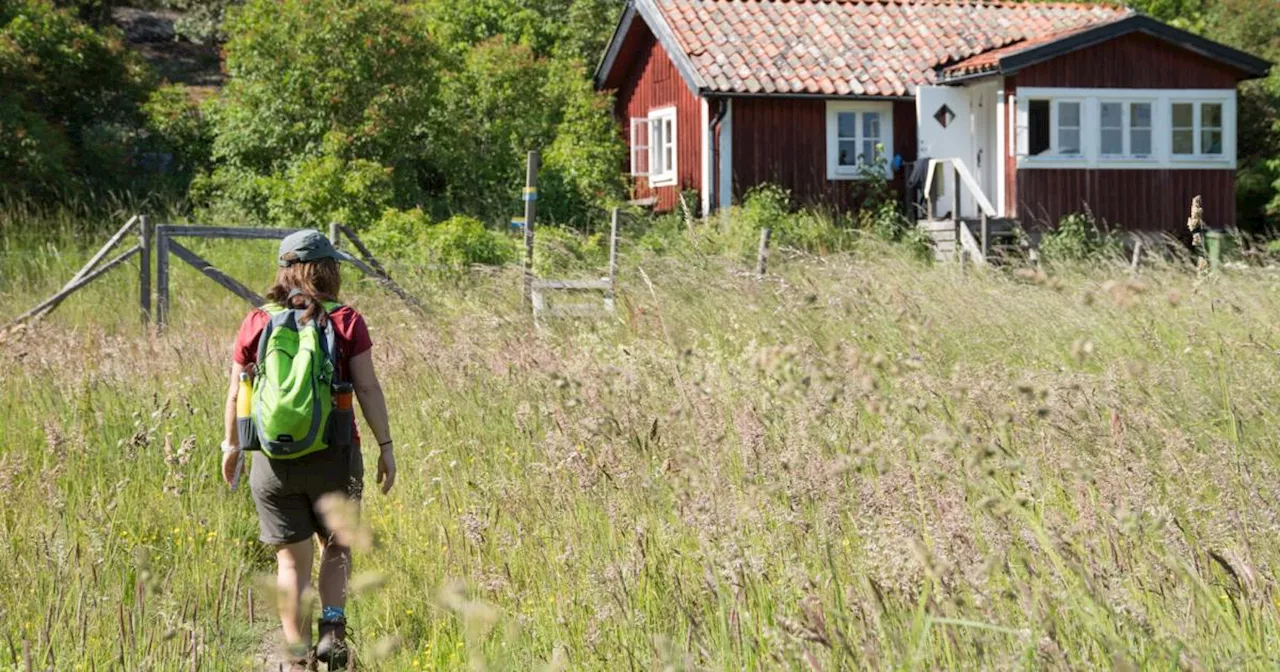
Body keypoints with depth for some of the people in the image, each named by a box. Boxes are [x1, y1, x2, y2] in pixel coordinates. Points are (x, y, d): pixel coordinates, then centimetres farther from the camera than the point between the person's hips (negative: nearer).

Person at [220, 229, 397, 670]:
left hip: (273, 460, 1)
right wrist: (385, 445, -2)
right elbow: (368, 389, -8)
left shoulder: (256, 323, 1)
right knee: (336, 547, 20)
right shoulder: (346, 321, -5)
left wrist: (232, 445, 18)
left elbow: (236, 393, 5)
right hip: (334, 456, -1)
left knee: (291, 562, 11)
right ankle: (332, 630, 0)